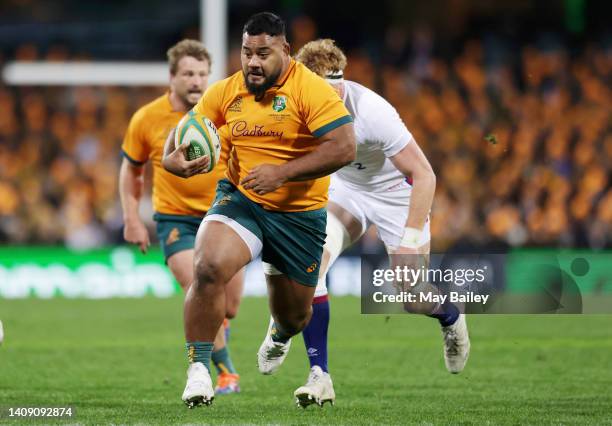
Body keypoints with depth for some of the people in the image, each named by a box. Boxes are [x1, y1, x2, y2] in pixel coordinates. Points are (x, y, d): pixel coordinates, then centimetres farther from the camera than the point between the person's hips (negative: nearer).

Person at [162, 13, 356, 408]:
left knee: (295, 315, 15)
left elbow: (344, 148, -23)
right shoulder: (227, 91, -1)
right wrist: (172, 157, -14)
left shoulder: (312, 89, -15)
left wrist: (282, 173, -29)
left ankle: (279, 335, 56)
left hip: (300, 215, -1)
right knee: (209, 267, -30)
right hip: (240, 199, 2)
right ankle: (198, 369, -18)